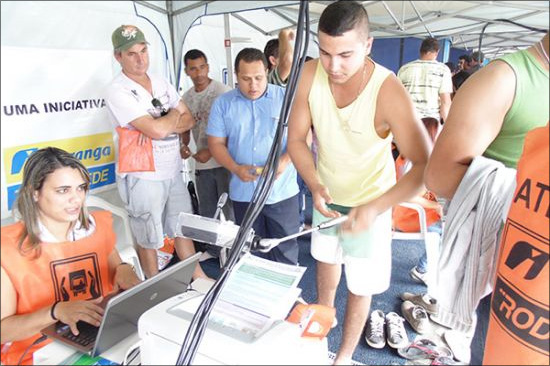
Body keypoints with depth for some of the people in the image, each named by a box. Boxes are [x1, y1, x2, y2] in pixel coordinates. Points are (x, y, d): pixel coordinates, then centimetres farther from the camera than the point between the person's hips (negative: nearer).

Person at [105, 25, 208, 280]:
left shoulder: (161, 83, 7)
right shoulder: (117, 91, -15)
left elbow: (189, 120, 5)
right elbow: (156, 130, -26)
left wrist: (160, 125, -14)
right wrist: (174, 115, -5)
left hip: (173, 172, 6)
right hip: (143, 177, -6)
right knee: (149, 239, 11)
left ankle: (198, 277, 35)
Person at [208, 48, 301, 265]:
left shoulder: (286, 98, -2)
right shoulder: (223, 103, 3)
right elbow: (216, 143, 4)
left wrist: (284, 162, -20)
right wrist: (235, 168, -15)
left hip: (282, 192, -2)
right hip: (243, 193, 2)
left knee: (286, 251, 7)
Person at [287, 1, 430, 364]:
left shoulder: (388, 91, -31)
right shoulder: (310, 74, -19)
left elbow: (425, 165, -30)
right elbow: (296, 138, -11)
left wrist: (375, 208, -39)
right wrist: (315, 186, -25)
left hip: (369, 202, -4)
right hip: (326, 195, 5)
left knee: (360, 287, 8)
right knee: (326, 259, 27)